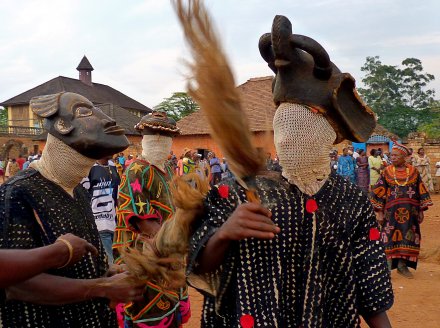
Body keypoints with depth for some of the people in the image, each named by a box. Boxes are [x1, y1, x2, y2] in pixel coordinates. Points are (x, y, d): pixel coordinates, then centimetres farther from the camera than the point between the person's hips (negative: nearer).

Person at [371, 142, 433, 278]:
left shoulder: (413, 172, 3)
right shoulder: (387, 172, 0)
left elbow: (421, 192, 9)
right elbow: (378, 192, 0)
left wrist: (421, 210, 6)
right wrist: (379, 212, -3)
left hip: (410, 212, 2)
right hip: (391, 211, -2)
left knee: (408, 237, 6)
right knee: (390, 238, -3)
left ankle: (402, 265, 20)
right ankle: (388, 266, 5)